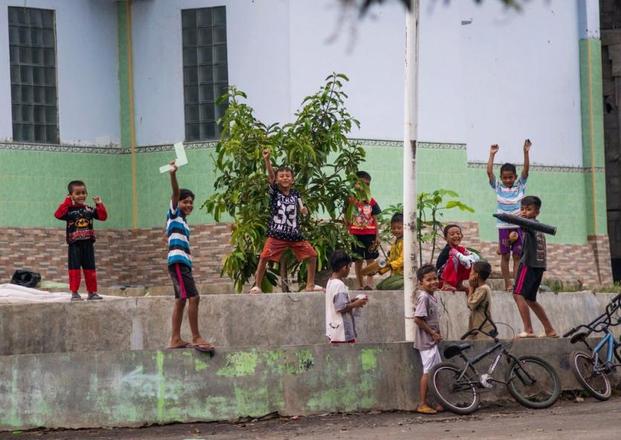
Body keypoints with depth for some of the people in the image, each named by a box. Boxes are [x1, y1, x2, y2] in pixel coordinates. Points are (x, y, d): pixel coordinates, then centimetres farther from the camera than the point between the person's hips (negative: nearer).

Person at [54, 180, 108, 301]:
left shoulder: (90, 210, 6)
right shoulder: (69, 210, -5)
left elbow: (103, 216, 5)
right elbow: (58, 214, -21)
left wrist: (99, 205, -5)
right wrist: (67, 202, -21)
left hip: (88, 244, 3)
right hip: (74, 245, -3)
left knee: (90, 269, 9)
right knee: (74, 269, -1)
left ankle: (92, 292, 16)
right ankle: (74, 293, 2)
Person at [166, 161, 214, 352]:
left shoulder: (184, 222, 22)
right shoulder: (174, 214, 0)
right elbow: (175, 193, -16)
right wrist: (172, 175, -31)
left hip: (184, 264, 9)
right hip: (178, 262, -9)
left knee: (181, 300, 9)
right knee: (193, 297, -15)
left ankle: (175, 339, 11)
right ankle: (196, 338, -16)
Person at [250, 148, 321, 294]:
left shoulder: (295, 194, 9)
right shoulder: (274, 191, -2)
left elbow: (301, 209, 8)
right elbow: (270, 176, -16)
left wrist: (304, 210, -17)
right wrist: (266, 160, -32)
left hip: (294, 234, 4)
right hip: (276, 234, -4)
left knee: (312, 255, 2)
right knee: (264, 257, -17)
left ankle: (310, 285, 15)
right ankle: (257, 286, -6)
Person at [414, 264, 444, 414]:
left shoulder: (431, 297, 12)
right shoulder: (424, 297, -17)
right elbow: (418, 318, -23)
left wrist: (437, 334, 7)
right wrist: (432, 333, -16)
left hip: (432, 340, 10)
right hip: (426, 340, -10)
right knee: (428, 371, -7)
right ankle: (423, 404, -4)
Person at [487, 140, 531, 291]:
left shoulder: (520, 185, 6)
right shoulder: (498, 186, 5)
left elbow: (526, 170, -3)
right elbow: (489, 172, -3)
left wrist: (526, 152, -12)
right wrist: (492, 154, -6)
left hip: (518, 225, 0)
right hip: (503, 226, 0)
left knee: (517, 256, 1)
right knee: (505, 256, 2)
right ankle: (507, 283, 5)